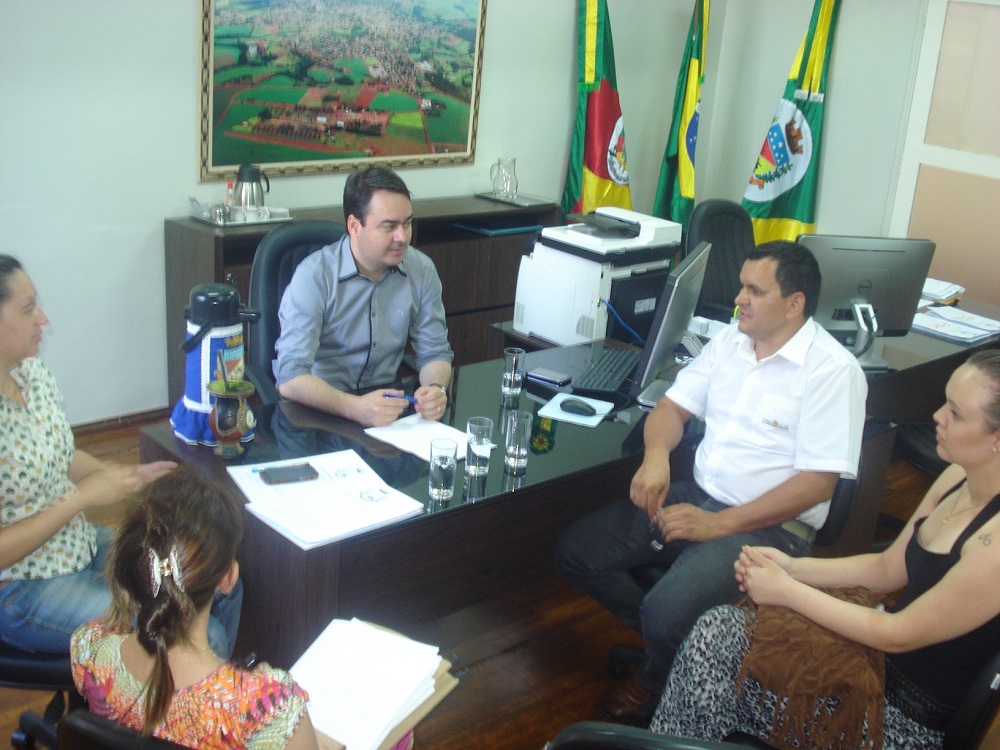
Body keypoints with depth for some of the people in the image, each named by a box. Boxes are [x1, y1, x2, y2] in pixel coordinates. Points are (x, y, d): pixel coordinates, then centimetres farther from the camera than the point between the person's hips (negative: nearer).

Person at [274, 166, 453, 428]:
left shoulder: (422, 270, -1)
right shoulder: (314, 276, -16)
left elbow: (434, 353, 5)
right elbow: (291, 378, -24)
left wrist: (436, 388, -19)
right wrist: (355, 408, -41)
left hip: (386, 396, 4)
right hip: (320, 405, -4)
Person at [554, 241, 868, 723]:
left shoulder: (832, 370, -13)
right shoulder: (729, 341, 8)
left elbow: (818, 482, -17)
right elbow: (674, 406, 13)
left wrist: (718, 524, -20)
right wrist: (656, 455, -12)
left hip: (768, 525, -7)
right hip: (694, 496, 7)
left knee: (666, 614, -29)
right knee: (574, 552, -5)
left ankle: (653, 684, 8)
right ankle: (663, 639, 12)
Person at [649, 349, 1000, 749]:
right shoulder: (959, 477, -2)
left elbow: (899, 636, -22)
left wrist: (787, 590, -17)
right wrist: (793, 567, -5)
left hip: (912, 714, -8)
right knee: (714, 630, -4)